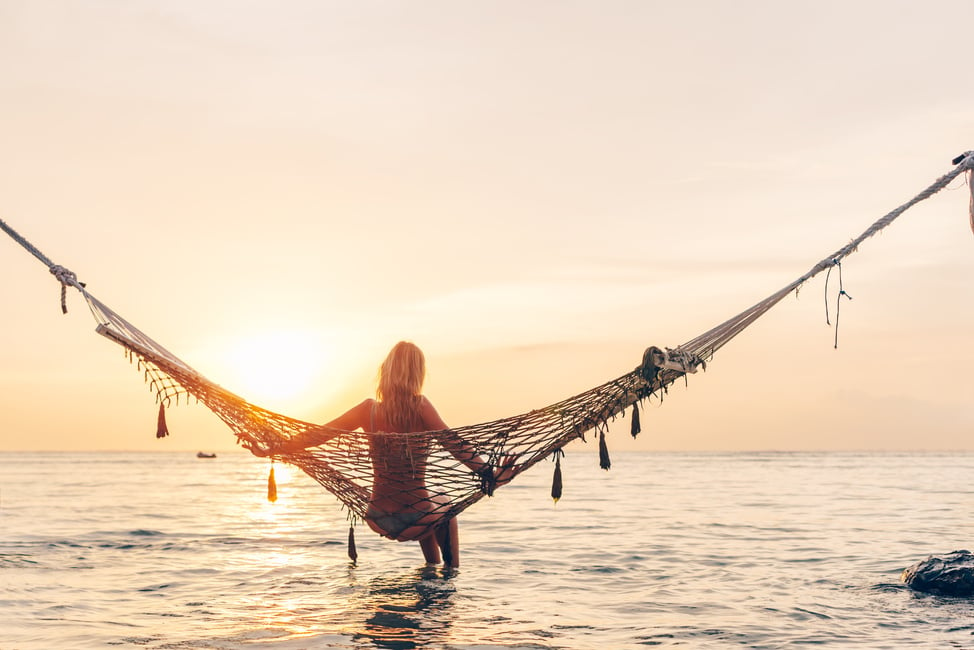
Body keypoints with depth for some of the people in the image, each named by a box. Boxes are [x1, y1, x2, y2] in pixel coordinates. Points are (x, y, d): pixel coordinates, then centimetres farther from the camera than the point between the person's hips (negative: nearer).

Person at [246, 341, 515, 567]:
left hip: (379, 521, 3)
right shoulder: (420, 407, -13)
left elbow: (317, 435, -3)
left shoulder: (369, 409, -6)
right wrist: (491, 475, -24)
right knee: (444, 506, 35)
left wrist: (269, 450, 6)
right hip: (414, 520, -3)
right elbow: (453, 443, -22)